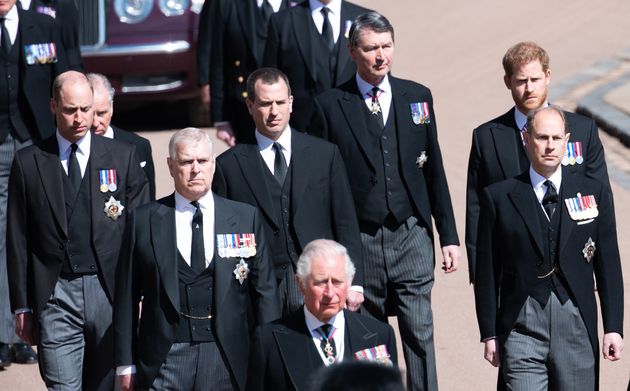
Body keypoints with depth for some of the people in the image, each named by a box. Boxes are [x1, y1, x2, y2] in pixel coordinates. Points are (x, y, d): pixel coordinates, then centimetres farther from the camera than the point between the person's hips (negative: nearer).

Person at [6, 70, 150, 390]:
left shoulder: (123, 156, 6)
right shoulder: (28, 163, 5)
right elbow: (18, 239, 6)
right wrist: (22, 306, 3)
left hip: (110, 291, 1)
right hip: (55, 295, -1)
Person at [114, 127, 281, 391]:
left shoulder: (246, 218, 7)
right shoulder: (144, 221, 5)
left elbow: (264, 291, 8)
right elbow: (127, 297, 6)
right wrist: (126, 363, 2)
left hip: (226, 356, 1)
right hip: (164, 356, -1)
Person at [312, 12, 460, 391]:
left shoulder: (417, 97, 7)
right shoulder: (330, 105, -1)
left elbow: (434, 170, 11)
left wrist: (449, 235, 9)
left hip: (411, 236, 1)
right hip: (359, 242, -1)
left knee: (420, 335, -4)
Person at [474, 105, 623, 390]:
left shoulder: (593, 193, 7)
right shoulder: (499, 197, 4)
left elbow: (608, 265, 7)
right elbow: (487, 271, 5)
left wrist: (613, 327, 2)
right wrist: (489, 334, 2)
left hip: (577, 324, 1)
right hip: (522, 325, -1)